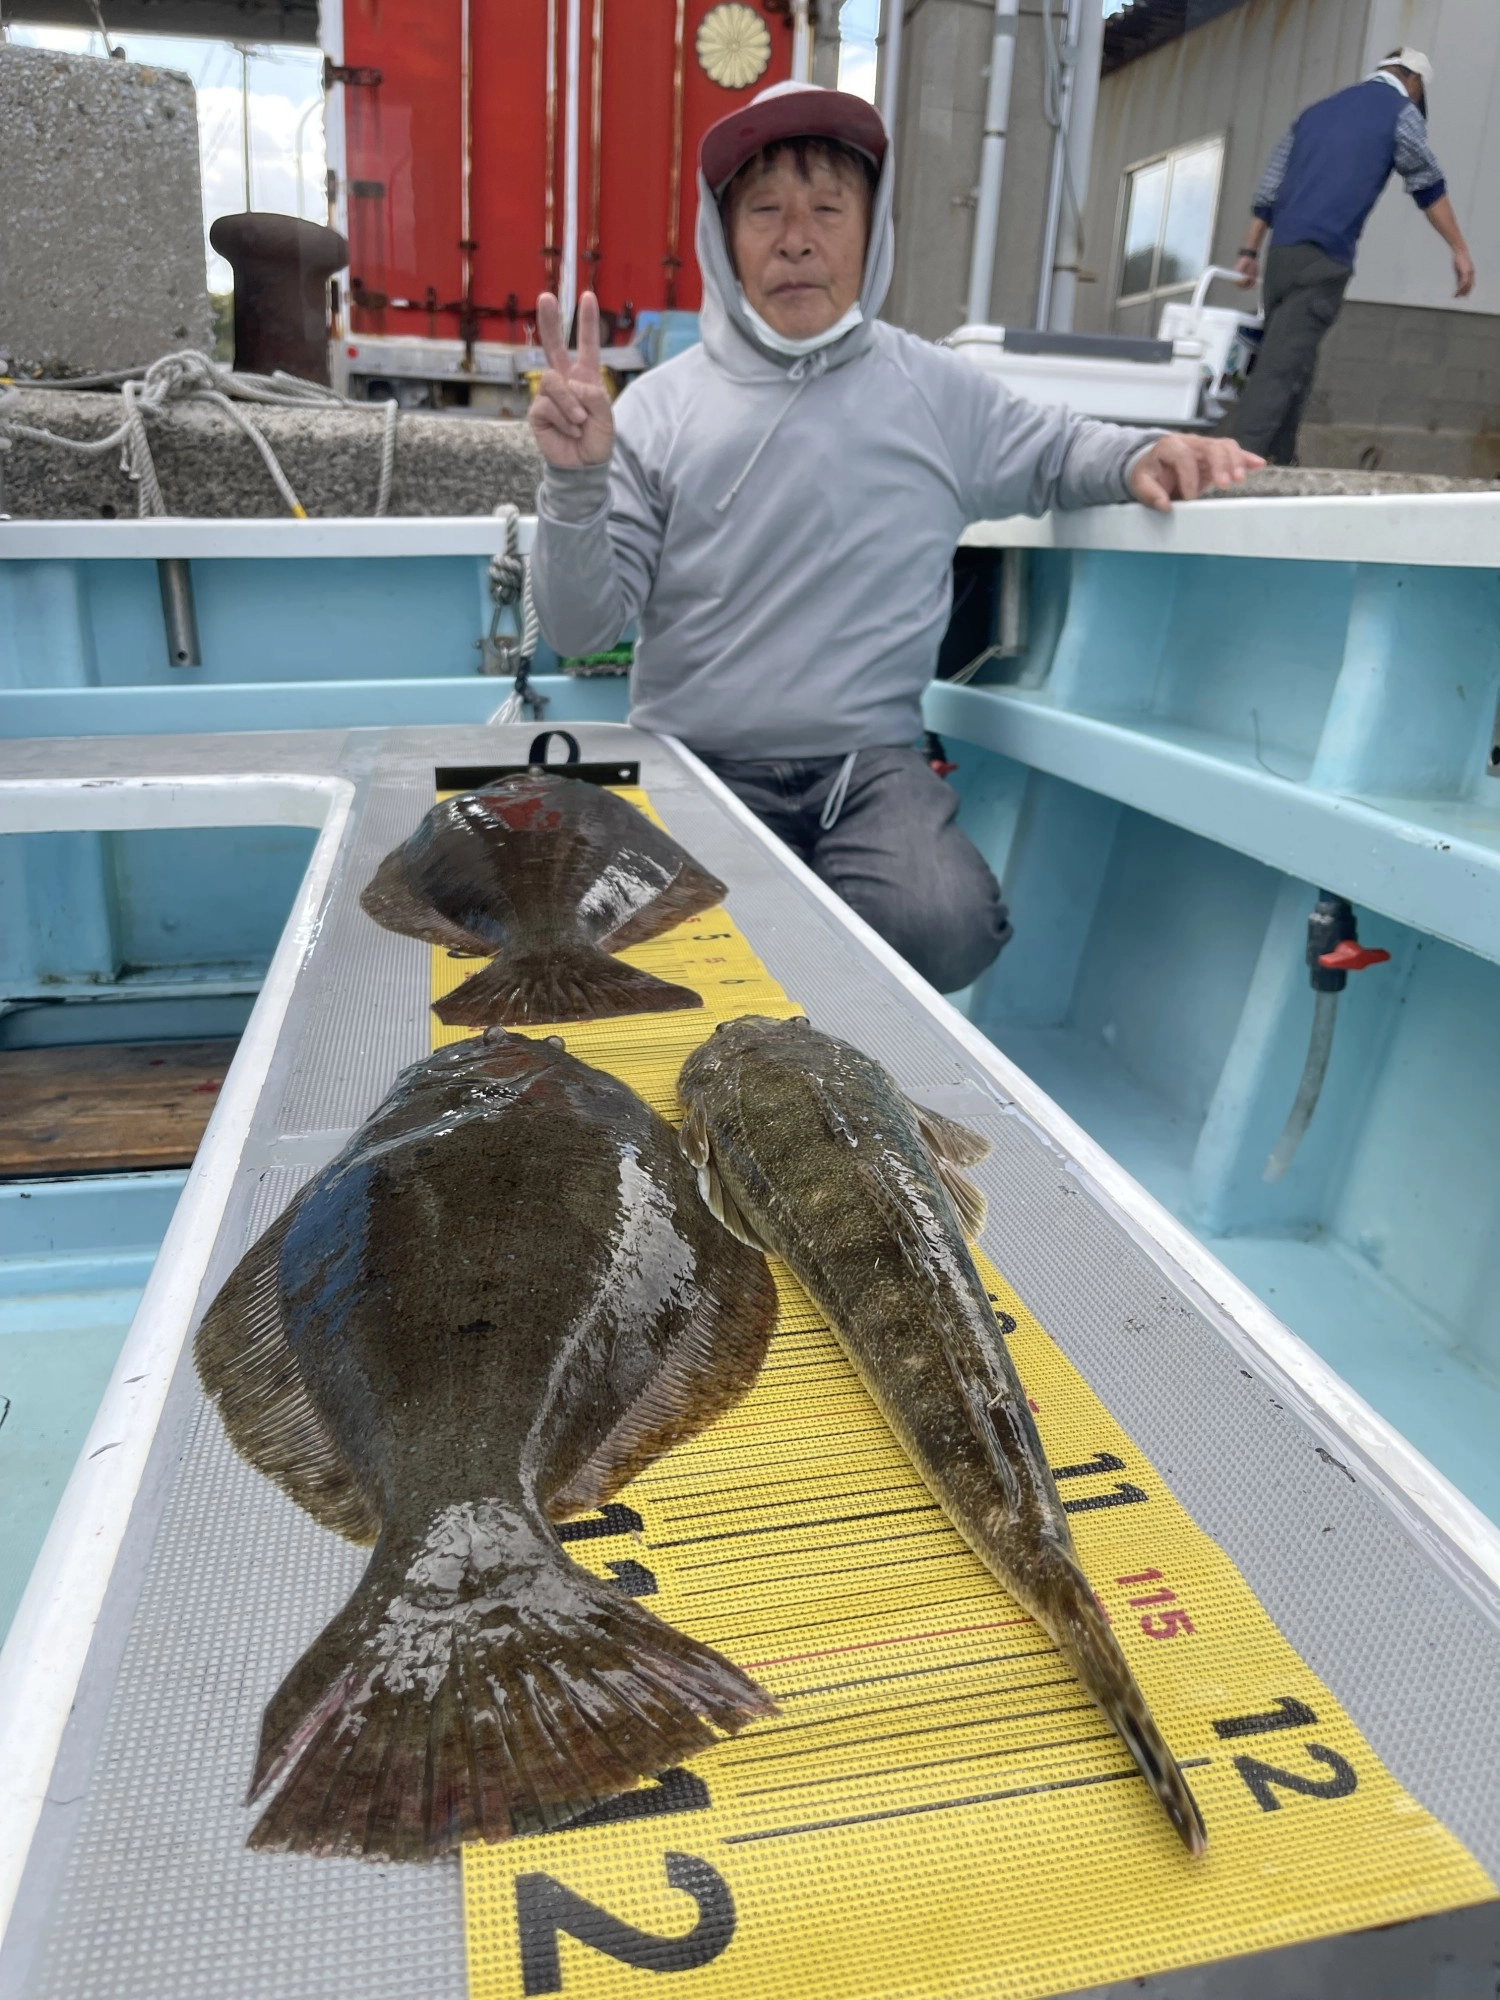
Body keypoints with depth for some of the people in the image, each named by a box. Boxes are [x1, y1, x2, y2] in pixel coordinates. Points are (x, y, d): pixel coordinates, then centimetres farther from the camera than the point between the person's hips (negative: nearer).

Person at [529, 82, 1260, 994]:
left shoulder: (936, 390, 8)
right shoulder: (662, 406, 4)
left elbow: (1053, 450, 26)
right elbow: (583, 629, 1)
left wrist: (1141, 457, 4)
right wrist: (577, 483, -16)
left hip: (870, 762, 1)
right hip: (694, 764, -1)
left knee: (947, 927, -27)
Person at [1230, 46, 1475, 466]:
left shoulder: (1319, 109, 27)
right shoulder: (1401, 110, 8)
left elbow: (1269, 186, 21)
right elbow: (1428, 185, 5)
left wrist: (1250, 251, 21)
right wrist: (1460, 250, 7)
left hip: (1281, 251, 7)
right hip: (1324, 257, -7)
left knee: (1288, 364, 11)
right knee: (1280, 370, -15)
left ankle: (1278, 465, 9)